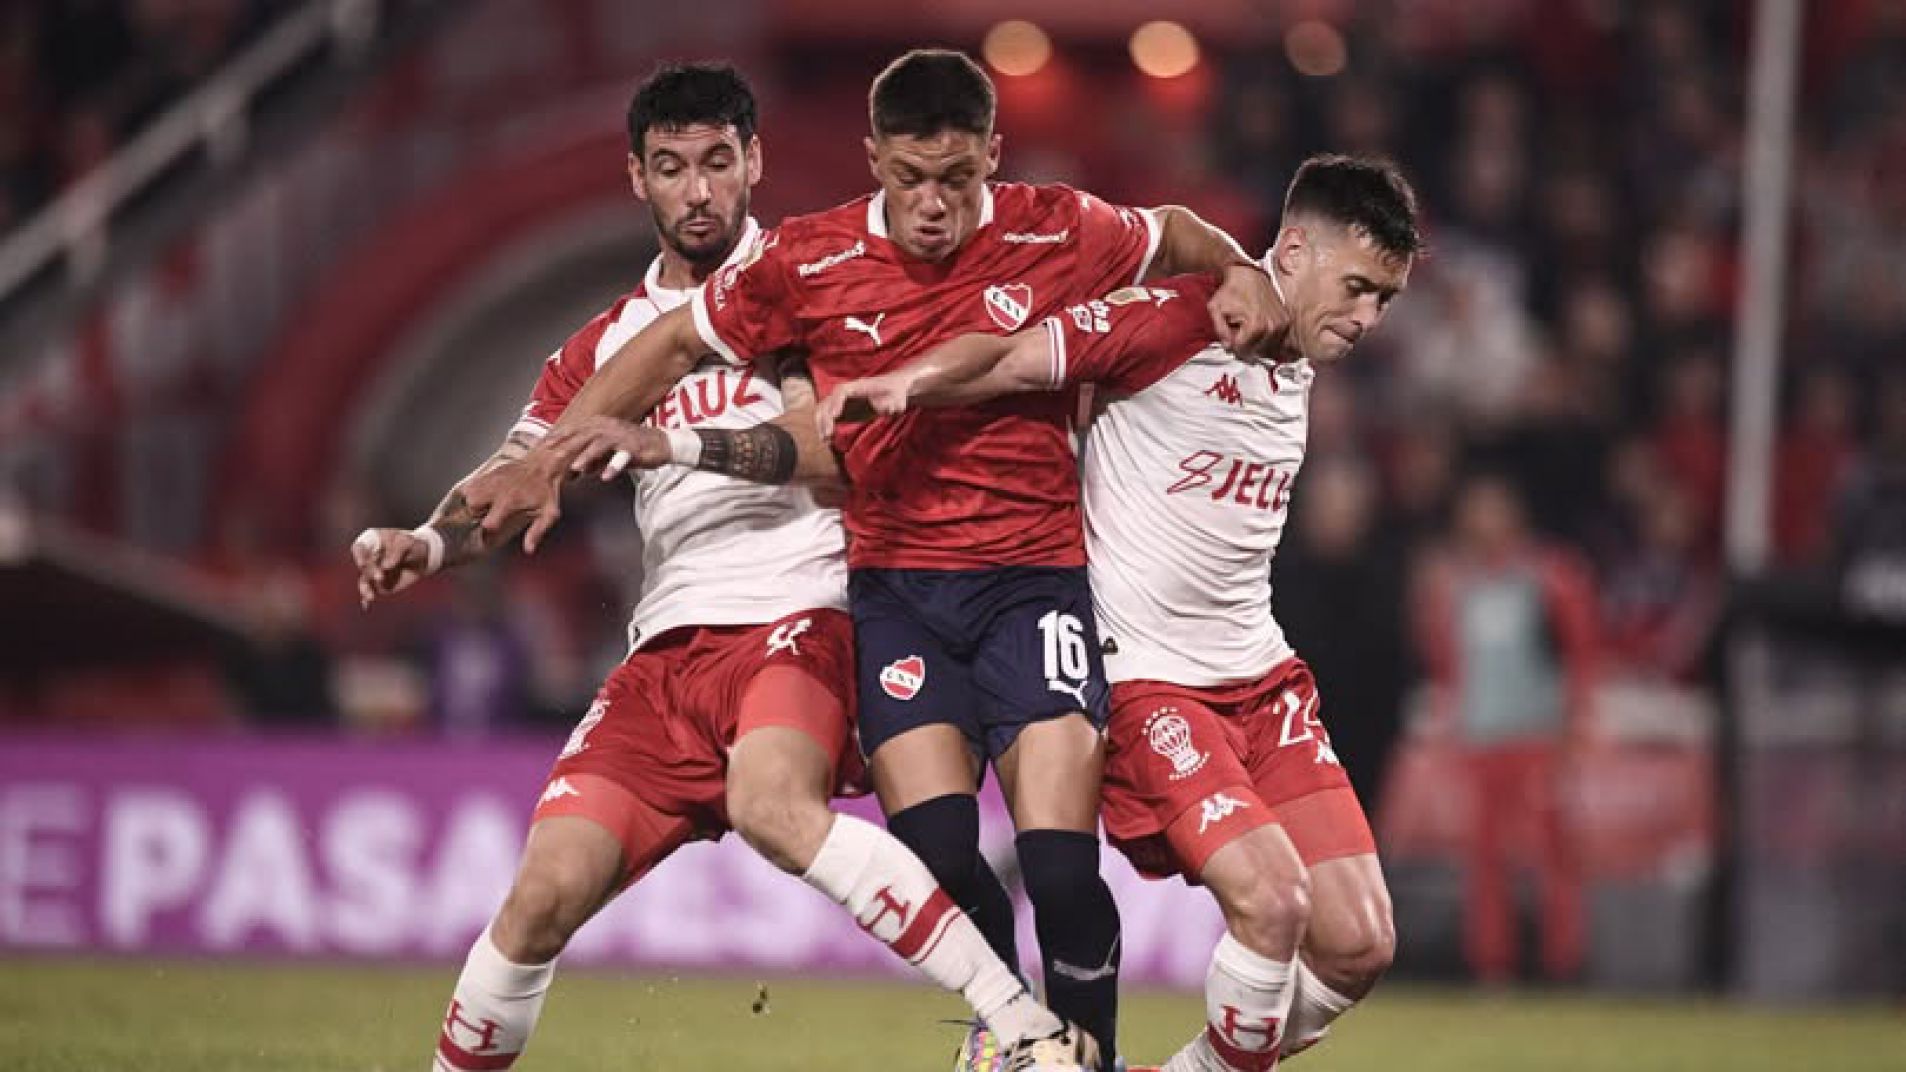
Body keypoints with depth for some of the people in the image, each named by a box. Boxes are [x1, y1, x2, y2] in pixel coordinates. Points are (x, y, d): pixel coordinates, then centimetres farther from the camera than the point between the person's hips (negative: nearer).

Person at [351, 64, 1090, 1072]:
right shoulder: (605, 344, 20)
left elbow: (816, 450, -9)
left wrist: (654, 439, -22)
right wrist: (425, 544, -7)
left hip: (798, 614, -5)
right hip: (668, 645, 5)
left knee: (771, 805, -35)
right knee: (546, 893, -10)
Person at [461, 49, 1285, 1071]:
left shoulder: (1057, 233, -3)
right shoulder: (808, 261, -3)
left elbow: (1171, 235, 19)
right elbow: (674, 343, 11)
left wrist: (1238, 272, -1)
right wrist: (548, 459, 9)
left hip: (1032, 575, -1)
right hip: (892, 583, 1)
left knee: (1060, 866, -17)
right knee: (936, 848, -19)